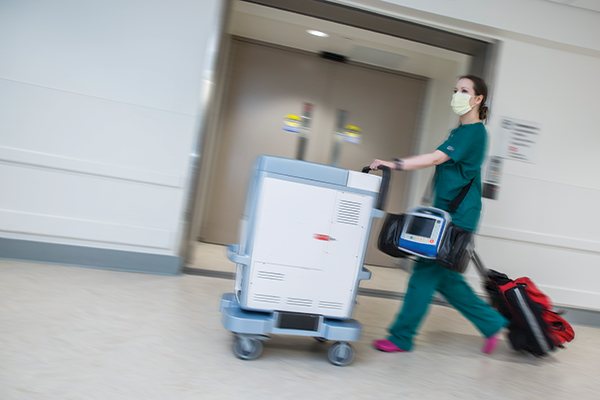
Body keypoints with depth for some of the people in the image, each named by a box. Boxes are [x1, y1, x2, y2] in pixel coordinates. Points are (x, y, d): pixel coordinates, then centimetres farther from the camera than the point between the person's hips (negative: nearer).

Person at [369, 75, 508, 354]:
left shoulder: (474, 132, -11)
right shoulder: (459, 131, 19)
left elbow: (436, 158, -22)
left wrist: (394, 164, -26)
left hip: (458, 216, -10)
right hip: (448, 213, 10)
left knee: (426, 271, -6)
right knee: (443, 275, 11)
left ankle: (401, 338, 5)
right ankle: (491, 323, 23)